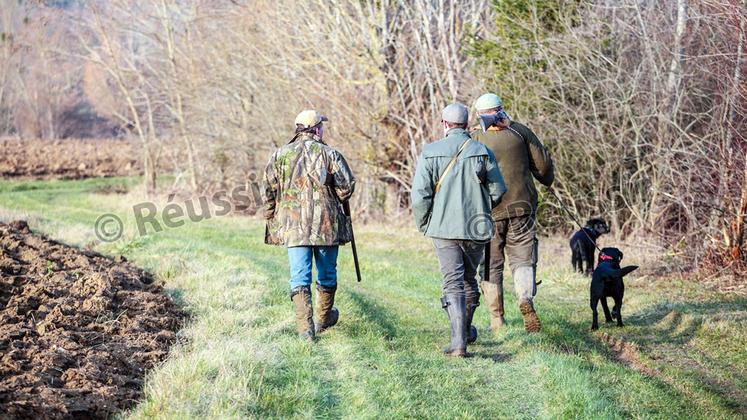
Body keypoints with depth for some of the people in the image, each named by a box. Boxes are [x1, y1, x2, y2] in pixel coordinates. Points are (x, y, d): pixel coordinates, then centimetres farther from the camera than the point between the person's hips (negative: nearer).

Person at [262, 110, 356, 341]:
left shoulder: (280, 155, 3)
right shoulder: (330, 154, -4)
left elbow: (268, 190, 3)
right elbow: (346, 187, -5)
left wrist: (270, 216, 16)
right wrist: (337, 198, 17)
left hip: (293, 226, 1)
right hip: (326, 225, -1)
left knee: (299, 278, 0)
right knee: (327, 275, 16)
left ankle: (305, 326, -11)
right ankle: (324, 319, 31)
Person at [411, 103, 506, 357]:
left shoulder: (430, 153, -4)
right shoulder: (482, 152, -2)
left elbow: (419, 195, -8)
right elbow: (498, 191, -1)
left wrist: (424, 225, 6)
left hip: (443, 229, -2)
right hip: (476, 229, 2)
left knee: (453, 283, -2)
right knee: (469, 279, 19)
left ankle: (458, 342, -13)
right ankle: (466, 331, 35)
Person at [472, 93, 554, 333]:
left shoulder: (474, 139, -4)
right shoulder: (520, 131, 2)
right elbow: (543, 163, 6)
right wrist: (547, 181, 26)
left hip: (488, 212, -1)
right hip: (522, 207, 1)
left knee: (491, 266, 9)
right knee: (523, 259, 8)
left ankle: (497, 322, 9)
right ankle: (526, 298, -21)